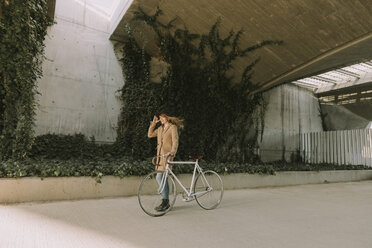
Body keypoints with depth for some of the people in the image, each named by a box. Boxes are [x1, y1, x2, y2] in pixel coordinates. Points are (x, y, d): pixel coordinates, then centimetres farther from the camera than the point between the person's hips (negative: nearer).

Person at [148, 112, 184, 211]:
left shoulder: (173, 127, -4)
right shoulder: (160, 128, 17)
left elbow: (175, 141, -13)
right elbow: (150, 134, 16)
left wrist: (172, 152, -29)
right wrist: (153, 123, 10)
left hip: (167, 155, -7)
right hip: (160, 155, 7)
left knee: (159, 177, -14)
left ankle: (164, 201, -5)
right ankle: (166, 202, 17)